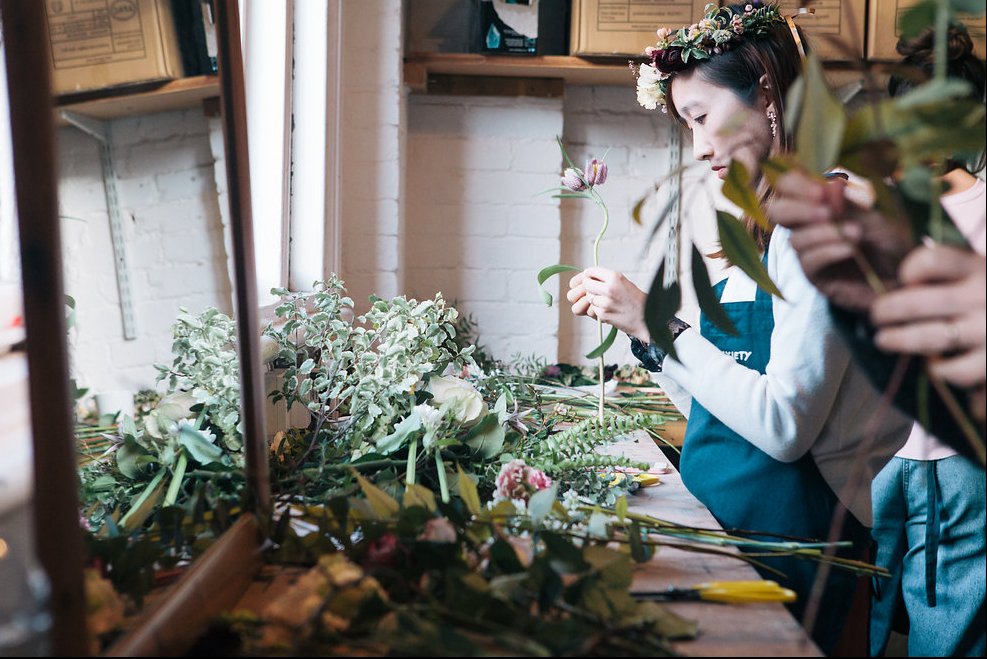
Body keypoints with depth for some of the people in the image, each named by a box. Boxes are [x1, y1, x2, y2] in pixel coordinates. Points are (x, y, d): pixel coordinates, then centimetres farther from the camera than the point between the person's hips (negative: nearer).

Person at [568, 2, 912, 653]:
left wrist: (659, 324, -17)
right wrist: (636, 324, 4)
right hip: (721, 523, 8)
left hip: (785, 530, -8)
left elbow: (785, 426, -23)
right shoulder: (769, 223, 12)